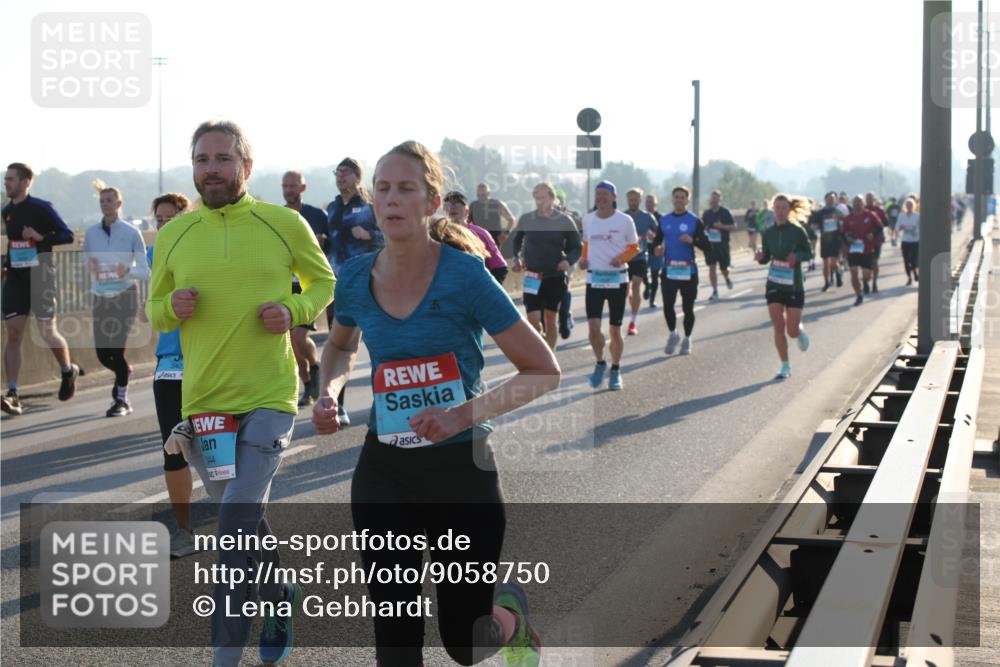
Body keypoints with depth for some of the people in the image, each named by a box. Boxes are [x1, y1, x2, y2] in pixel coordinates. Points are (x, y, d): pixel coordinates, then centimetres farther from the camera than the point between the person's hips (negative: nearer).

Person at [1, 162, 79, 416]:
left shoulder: (41, 208, -7)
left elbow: (67, 236, -7)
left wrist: (40, 237, -21)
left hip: (40, 277, -5)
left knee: (47, 332, -1)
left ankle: (68, 371, 29)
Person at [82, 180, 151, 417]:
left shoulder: (131, 233, -5)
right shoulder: (91, 233, 5)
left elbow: (145, 270, -3)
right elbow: (85, 263, 12)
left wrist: (128, 271, -23)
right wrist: (90, 267, -11)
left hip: (125, 297, -4)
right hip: (101, 299, 4)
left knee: (116, 350, -10)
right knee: (102, 353, 3)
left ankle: (121, 399, 6)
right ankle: (124, 371, 37)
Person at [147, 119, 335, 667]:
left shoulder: (284, 224, -2)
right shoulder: (173, 235, 5)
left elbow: (323, 281, 12)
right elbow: (155, 311, 15)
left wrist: (294, 310, -9)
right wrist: (173, 307, -9)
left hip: (269, 396, -3)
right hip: (203, 400, 4)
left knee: (237, 524, -15)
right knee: (244, 524, 15)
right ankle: (281, 597, 42)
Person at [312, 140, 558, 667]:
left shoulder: (464, 275, -16)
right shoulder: (357, 277, -3)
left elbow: (543, 371, -13)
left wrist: (463, 415, -25)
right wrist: (330, 391, -1)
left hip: (461, 471, -3)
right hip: (384, 473, 3)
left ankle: (511, 613, 43)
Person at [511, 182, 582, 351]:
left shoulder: (564, 221, -4)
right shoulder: (526, 219, 0)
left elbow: (577, 247, 3)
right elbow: (517, 241, 18)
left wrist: (569, 261, -16)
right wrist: (517, 258, 0)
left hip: (556, 277, 0)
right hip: (533, 277, 1)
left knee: (550, 319, 5)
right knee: (533, 319, -9)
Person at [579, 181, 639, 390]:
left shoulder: (625, 220, -5)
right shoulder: (587, 219, 4)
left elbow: (634, 247, 3)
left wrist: (621, 258, -16)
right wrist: (583, 259, 0)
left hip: (617, 280, -2)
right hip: (594, 279, 2)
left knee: (615, 330, 5)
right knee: (593, 327, -11)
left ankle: (615, 370, 21)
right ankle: (600, 363, 13)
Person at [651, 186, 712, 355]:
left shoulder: (694, 221, -1)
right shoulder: (664, 220, 8)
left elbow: (708, 247, -4)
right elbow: (657, 240, 18)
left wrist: (693, 241, -22)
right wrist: (657, 248, -6)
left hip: (688, 270, -2)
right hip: (669, 269, 2)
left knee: (688, 307, 5)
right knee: (667, 305, -7)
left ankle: (687, 339, 23)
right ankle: (673, 335, 17)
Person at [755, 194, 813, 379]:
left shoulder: (798, 231, -9)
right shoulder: (768, 233, 1)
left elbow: (809, 252, 1)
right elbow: (766, 258, 9)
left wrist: (797, 256, -20)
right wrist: (760, 256, -14)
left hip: (794, 286, -2)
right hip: (774, 285, 2)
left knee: (792, 331, -2)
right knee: (778, 327, -3)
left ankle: (800, 330, 35)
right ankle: (785, 366, 10)